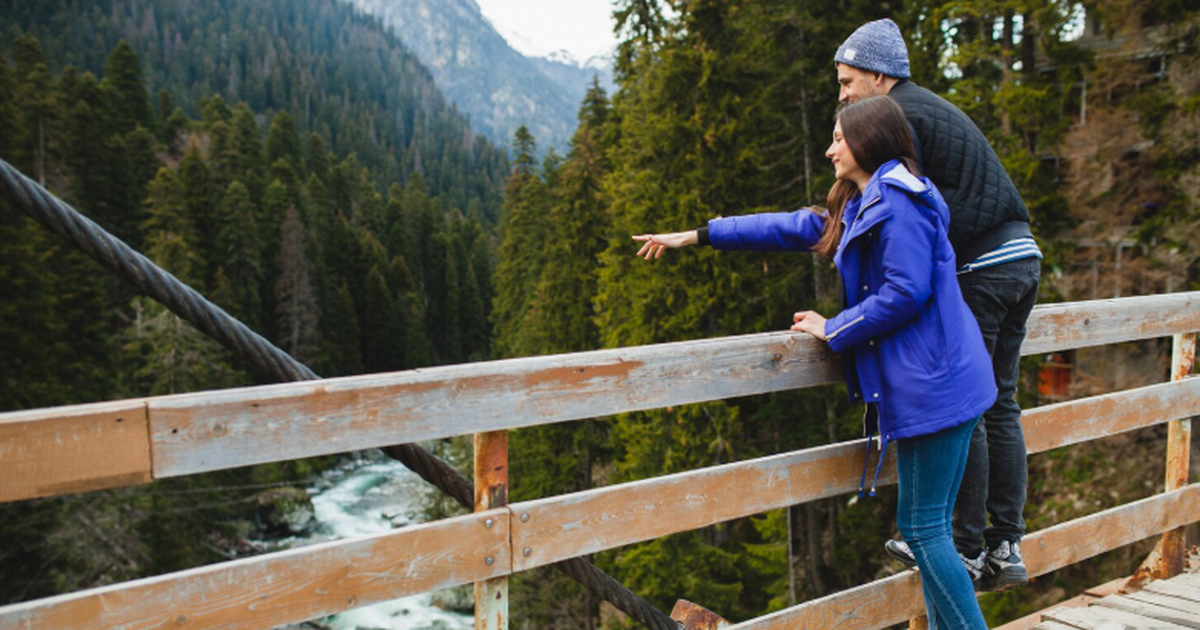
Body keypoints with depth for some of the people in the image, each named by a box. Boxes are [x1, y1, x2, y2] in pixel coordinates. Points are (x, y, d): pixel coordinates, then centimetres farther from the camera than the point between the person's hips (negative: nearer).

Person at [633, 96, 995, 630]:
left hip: (933, 386, -10)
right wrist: (697, 236, 26)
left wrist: (834, 329, -8)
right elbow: (793, 227, 24)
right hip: (923, 385, 10)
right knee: (918, 524, 12)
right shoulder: (862, 208, 20)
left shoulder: (900, 200, -12)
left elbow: (906, 292, -20)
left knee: (926, 529, -4)